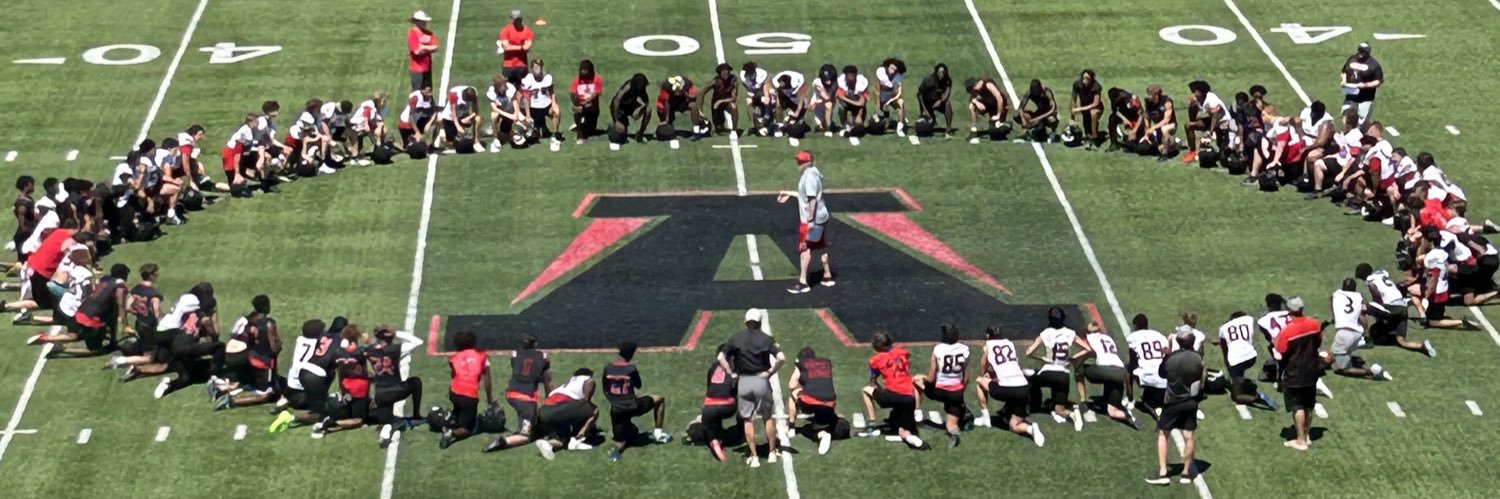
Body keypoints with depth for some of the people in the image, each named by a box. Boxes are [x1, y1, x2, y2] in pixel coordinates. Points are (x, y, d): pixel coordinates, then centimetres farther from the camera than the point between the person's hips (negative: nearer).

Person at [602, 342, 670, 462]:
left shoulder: (607, 368, 1)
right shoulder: (631, 369, -12)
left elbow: (606, 391, 10)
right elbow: (638, 385, 6)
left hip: (616, 410, 4)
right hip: (631, 407, -4)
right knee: (659, 399, 19)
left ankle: (617, 448, -16)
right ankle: (658, 432, 19)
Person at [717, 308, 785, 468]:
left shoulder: (736, 338, 2)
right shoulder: (766, 339, -3)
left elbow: (721, 357, -3)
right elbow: (781, 358, -14)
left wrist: (732, 373, 0)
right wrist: (771, 371, -3)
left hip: (743, 382, 1)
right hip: (761, 381, -1)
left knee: (747, 420, 7)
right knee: (768, 417, 14)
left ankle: (754, 457, 5)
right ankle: (771, 453, 19)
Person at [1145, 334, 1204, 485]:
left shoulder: (1170, 358, -16)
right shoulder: (1198, 359, -11)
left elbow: (1161, 374, 4)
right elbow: (1201, 384, -4)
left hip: (1173, 402, -2)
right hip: (1191, 402, 2)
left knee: (1163, 434, 11)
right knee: (1189, 436, 12)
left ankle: (1162, 472, 7)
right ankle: (1186, 472, 21)